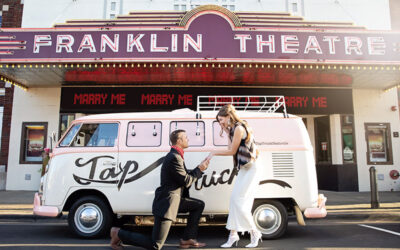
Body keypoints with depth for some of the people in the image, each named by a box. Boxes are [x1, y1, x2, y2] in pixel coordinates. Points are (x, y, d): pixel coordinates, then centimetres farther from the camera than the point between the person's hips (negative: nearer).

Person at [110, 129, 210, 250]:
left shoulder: (175, 155, 12)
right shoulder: (174, 157, -20)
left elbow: (185, 175, 16)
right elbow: (186, 181, -16)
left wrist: (200, 167, 8)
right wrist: (199, 169, -4)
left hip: (174, 200, 10)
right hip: (166, 203, -10)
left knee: (199, 205, 12)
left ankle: (187, 239, 16)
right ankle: (119, 233, 9)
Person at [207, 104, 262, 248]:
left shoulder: (239, 128, -13)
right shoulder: (234, 129, 16)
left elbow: (232, 151, -10)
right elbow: (231, 149, 14)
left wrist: (214, 153, 0)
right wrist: (228, 133, 10)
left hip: (250, 170, -10)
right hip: (244, 170, 10)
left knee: (239, 201, -8)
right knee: (235, 200, 6)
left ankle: (255, 233, 6)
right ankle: (233, 235, 13)